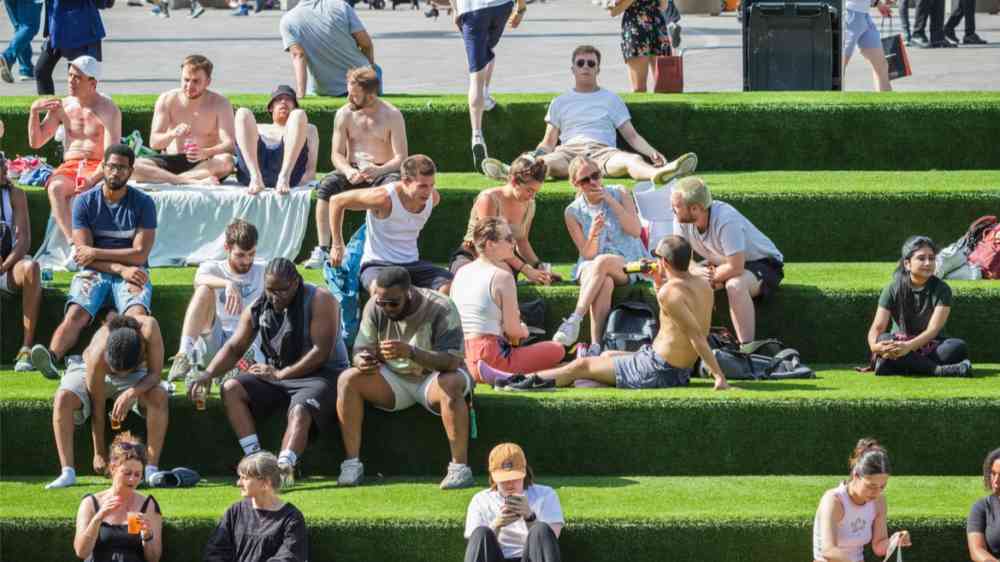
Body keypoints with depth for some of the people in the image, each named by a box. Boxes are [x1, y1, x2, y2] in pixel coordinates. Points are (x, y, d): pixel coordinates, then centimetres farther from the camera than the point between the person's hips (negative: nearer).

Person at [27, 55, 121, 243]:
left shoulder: (108, 110, -2)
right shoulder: (61, 106, 12)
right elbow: (36, 142, 14)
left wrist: (93, 178, -30)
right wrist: (34, 111, -2)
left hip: (97, 169, -3)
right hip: (69, 167, 3)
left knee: (85, 191, -39)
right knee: (55, 188, -33)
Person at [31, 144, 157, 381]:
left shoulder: (143, 203, 2)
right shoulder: (84, 202, 4)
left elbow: (140, 254, -5)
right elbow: (84, 253, -3)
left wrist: (96, 252, -7)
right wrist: (120, 268, -16)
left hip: (132, 272, 0)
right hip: (94, 272, 0)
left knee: (138, 314, -33)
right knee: (76, 313, -29)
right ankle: (51, 358, -55)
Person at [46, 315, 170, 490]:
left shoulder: (149, 329, -39)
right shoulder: (97, 356, -39)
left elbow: (154, 374, -29)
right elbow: (97, 408, -28)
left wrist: (132, 393, -49)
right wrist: (99, 453, -20)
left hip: (136, 377, 1)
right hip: (88, 371, -1)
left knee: (159, 395, -30)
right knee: (63, 398, -32)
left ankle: (151, 469, -24)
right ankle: (68, 472, -30)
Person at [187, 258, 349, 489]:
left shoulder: (319, 301, -12)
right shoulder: (258, 308, 5)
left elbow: (321, 351, -18)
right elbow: (234, 348, 8)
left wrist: (281, 374, -18)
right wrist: (209, 373, -11)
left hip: (322, 374, -6)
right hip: (277, 376, 6)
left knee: (300, 411, -36)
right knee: (231, 390, -14)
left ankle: (284, 468, -57)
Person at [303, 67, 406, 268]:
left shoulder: (392, 116, -5)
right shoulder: (344, 114, 3)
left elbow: (401, 157, -10)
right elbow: (337, 154, 2)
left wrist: (378, 171, -30)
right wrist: (348, 170, -22)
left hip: (383, 171, -2)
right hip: (353, 171, 2)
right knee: (327, 184, -28)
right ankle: (322, 249, -30)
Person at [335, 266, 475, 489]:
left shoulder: (440, 309, -20)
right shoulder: (375, 307, -7)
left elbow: (452, 361, -30)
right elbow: (361, 350, -3)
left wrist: (411, 352, -46)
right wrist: (363, 361, -30)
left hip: (432, 379, -4)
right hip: (394, 379, 4)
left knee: (450, 385, -38)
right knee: (348, 379, -20)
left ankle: (460, 467, -34)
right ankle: (351, 464, -19)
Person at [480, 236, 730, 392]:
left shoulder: (670, 291, -24)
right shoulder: (703, 285, 4)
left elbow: (696, 334, -30)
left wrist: (719, 376, -34)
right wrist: (659, 284, 12)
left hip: (659, 370, -9)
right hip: (682, 369, 9)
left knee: (582, 366, 6)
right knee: (608, 356, 29)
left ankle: (519, 381, 19)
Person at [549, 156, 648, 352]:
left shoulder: (619, 193, 2)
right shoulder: (573, 212, 1)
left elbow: (635, 231, -9)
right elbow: (587, 254, -1)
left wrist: (610, 201, -13)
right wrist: (593, 234, -23)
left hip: (627, 264, 0)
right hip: (591, 267, 0)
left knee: (602, 262, -36)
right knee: (604, 282, -36)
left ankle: (574, 320, -40)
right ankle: (595, 345, -47)